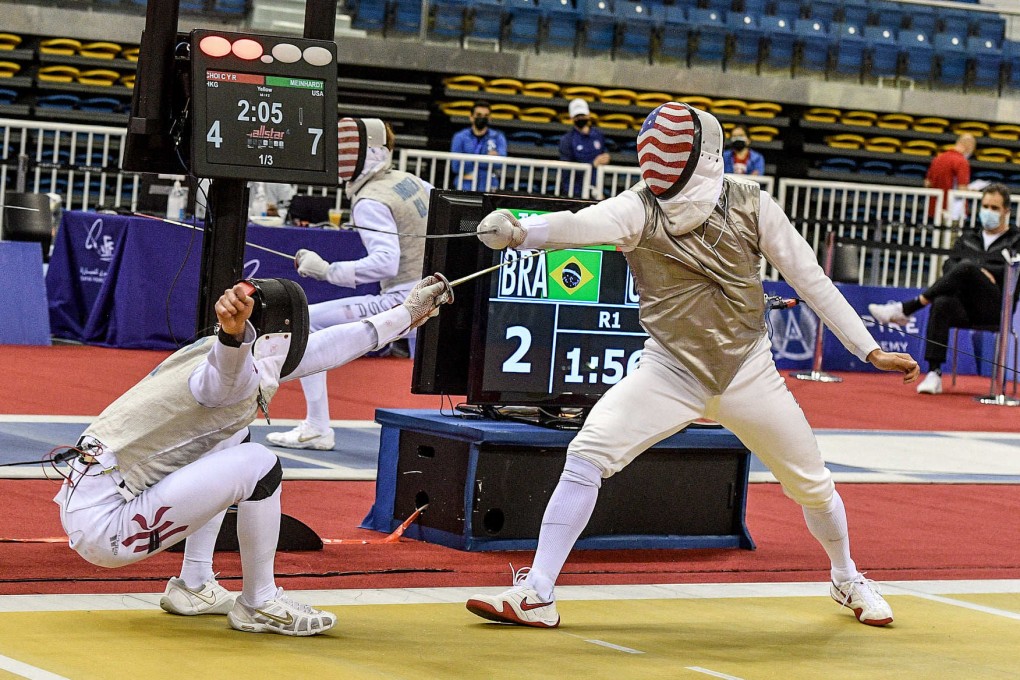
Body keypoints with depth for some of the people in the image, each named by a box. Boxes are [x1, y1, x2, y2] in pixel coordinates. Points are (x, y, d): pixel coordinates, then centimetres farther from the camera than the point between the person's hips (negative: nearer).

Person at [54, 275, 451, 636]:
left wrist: (405, 315, 29)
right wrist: (234, 328, -66)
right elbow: (228, 368, -43)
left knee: (232, 441, 23)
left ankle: (193, 586, 23)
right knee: (259, 464, -16)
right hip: (101, 525, -10)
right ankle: (260, 605, 4)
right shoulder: (237, 375, -17)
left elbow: (322, 348, 21)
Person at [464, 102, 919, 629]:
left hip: (749, 375, 1)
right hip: (671, 373, -1)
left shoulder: (750, 205, -10)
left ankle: (847, 580, 40)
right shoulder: (639, 209, -13)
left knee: (811, 485, 9)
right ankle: (536, 595, -14)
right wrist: (518, 232, -55)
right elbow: (580, 226, -34)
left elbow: (810, 280, -3)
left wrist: (871, 350, -4)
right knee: (586, 456, -20)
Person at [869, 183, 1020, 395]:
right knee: (942, 303, -36)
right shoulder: (968, 238, 29)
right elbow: (949, 265, 14)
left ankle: (905, 309, -33)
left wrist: (982, 271, -10)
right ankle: (934, 374, -41)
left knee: (966, 267, -34)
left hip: (995, 305, -3)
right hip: (965, 307, 3)